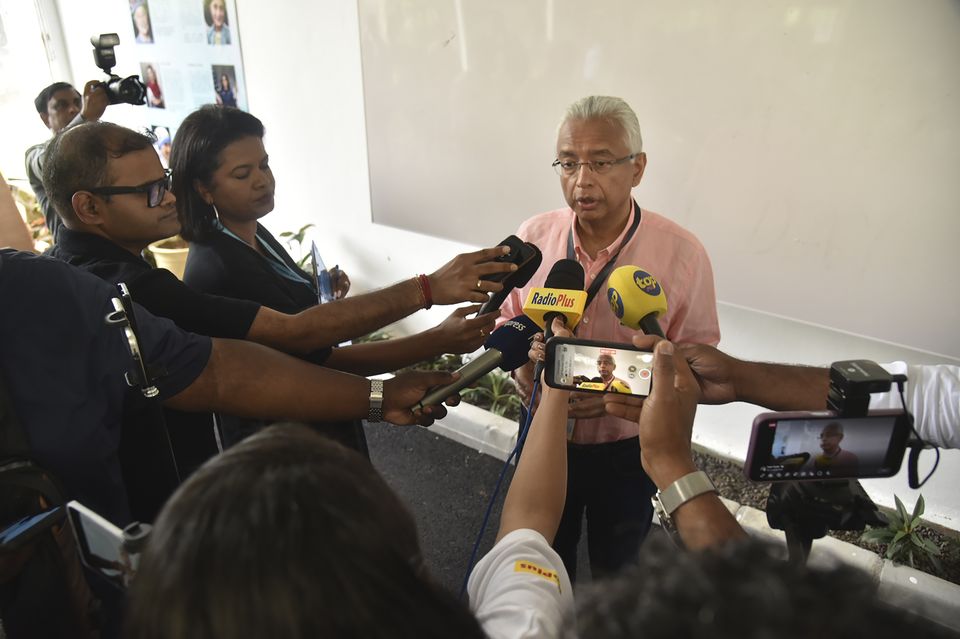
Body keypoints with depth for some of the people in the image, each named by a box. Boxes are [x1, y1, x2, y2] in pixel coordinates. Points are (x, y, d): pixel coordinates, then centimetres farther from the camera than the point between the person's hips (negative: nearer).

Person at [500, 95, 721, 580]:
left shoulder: (681, 254, -18)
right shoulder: (533, 237, -10)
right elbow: (506, 321, 3)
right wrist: (521, 366, -18)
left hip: (627, 448, -2)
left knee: (616, 571, 25)